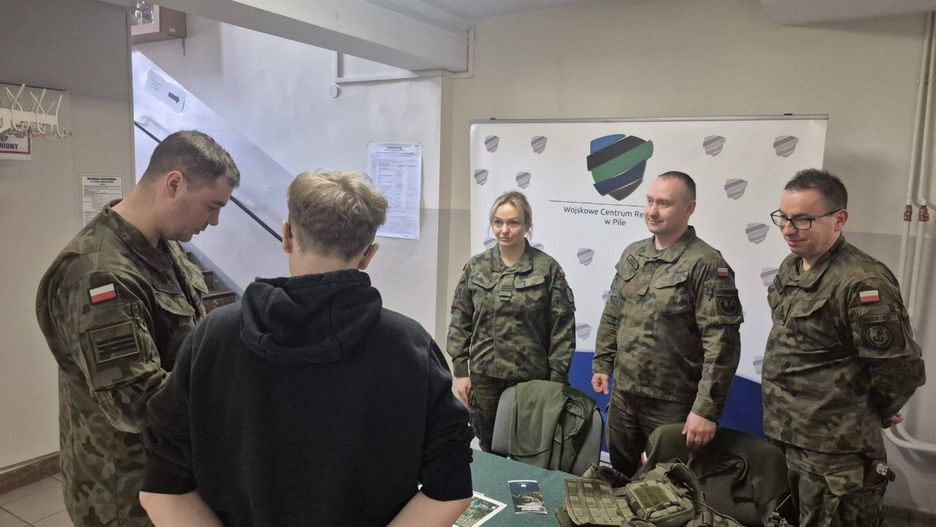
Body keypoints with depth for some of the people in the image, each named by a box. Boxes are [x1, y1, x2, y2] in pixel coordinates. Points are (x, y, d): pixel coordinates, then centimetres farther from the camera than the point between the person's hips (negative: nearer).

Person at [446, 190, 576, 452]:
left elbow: (562, 329, -6)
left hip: (531, 379, -2)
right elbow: (460, 322, 5)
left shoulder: (548, 269, -7)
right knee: (488, 451, 16)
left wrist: (557, 381, -7)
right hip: (483, 377, 3)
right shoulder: (476, 266, 2)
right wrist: (460, 371, 1)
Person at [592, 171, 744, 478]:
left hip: (673, 403, -6)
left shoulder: (706, 265, -16)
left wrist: (706, 409, -22)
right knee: (620, 479, 21)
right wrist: (602, 364, 12)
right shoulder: (631, 254, 6)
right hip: (623, 395, 6)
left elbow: (721, 344, -20)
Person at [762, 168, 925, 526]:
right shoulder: (791, 267, 6)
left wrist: (876, 415, -2)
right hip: (784, 440, 8)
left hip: (834, 456, -8)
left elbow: (901, 368, -20)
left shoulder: (862, 283, -23)